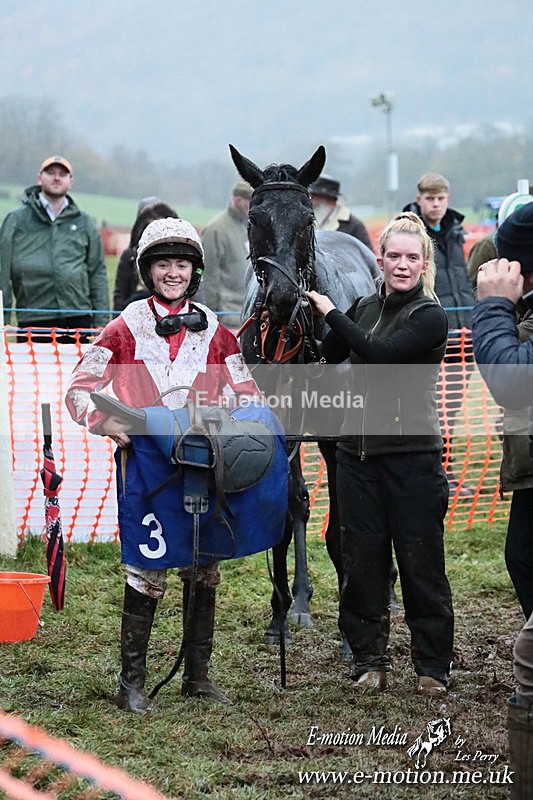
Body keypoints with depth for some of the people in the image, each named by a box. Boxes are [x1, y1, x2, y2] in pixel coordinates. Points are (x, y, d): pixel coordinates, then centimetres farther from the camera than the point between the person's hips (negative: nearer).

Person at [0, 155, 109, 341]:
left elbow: (97, 272, 14)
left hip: (78, 318, 2)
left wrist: (100, 322, 8)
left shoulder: (85, 223, 15)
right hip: (32, 321, -2)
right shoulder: (16, 220, 7)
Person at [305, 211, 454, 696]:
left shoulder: (431, 318, -8)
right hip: (359, 451, 5)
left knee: (421, 563, 1)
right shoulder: (364, 308, 10)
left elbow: (379, 354, -21)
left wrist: (331, 313, -14)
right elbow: (325, 360, 16)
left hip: (413, 455, -5)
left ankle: (434, 668, 13)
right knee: (362, 560, 9)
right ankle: (369, 661, 20)